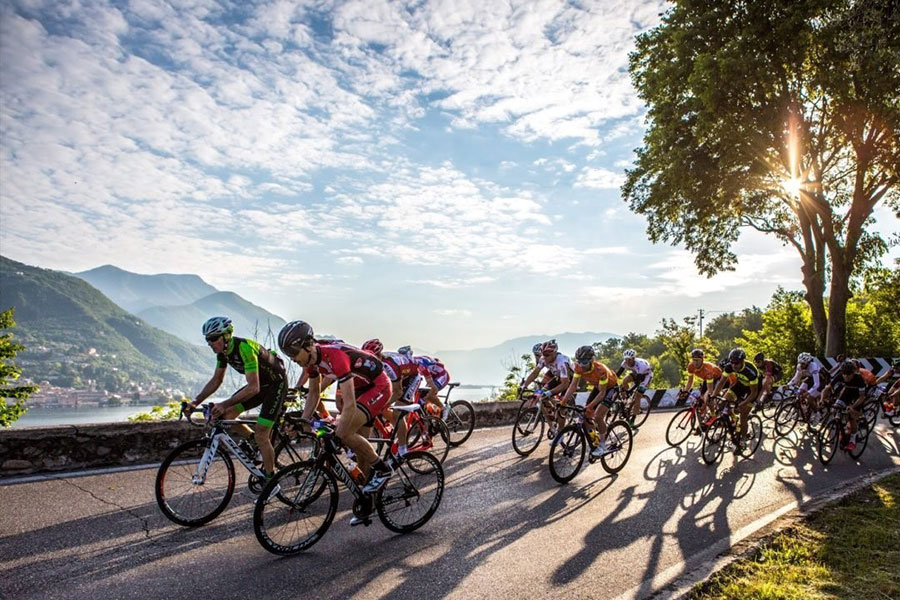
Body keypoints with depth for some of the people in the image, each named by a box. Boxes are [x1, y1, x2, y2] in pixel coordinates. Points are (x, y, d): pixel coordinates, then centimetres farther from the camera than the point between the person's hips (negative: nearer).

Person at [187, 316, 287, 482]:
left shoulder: (244, 348, -31)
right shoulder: (223, 350, -6)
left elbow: (253, 388, -36)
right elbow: (216, 380, 6)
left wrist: (224, 404, -42)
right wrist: (196, 402, -5)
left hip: (276, 384, -8)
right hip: (260, 383, 8)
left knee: (261, 435, -9)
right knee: (226, 415, -6)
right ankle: (254, 441, 17)